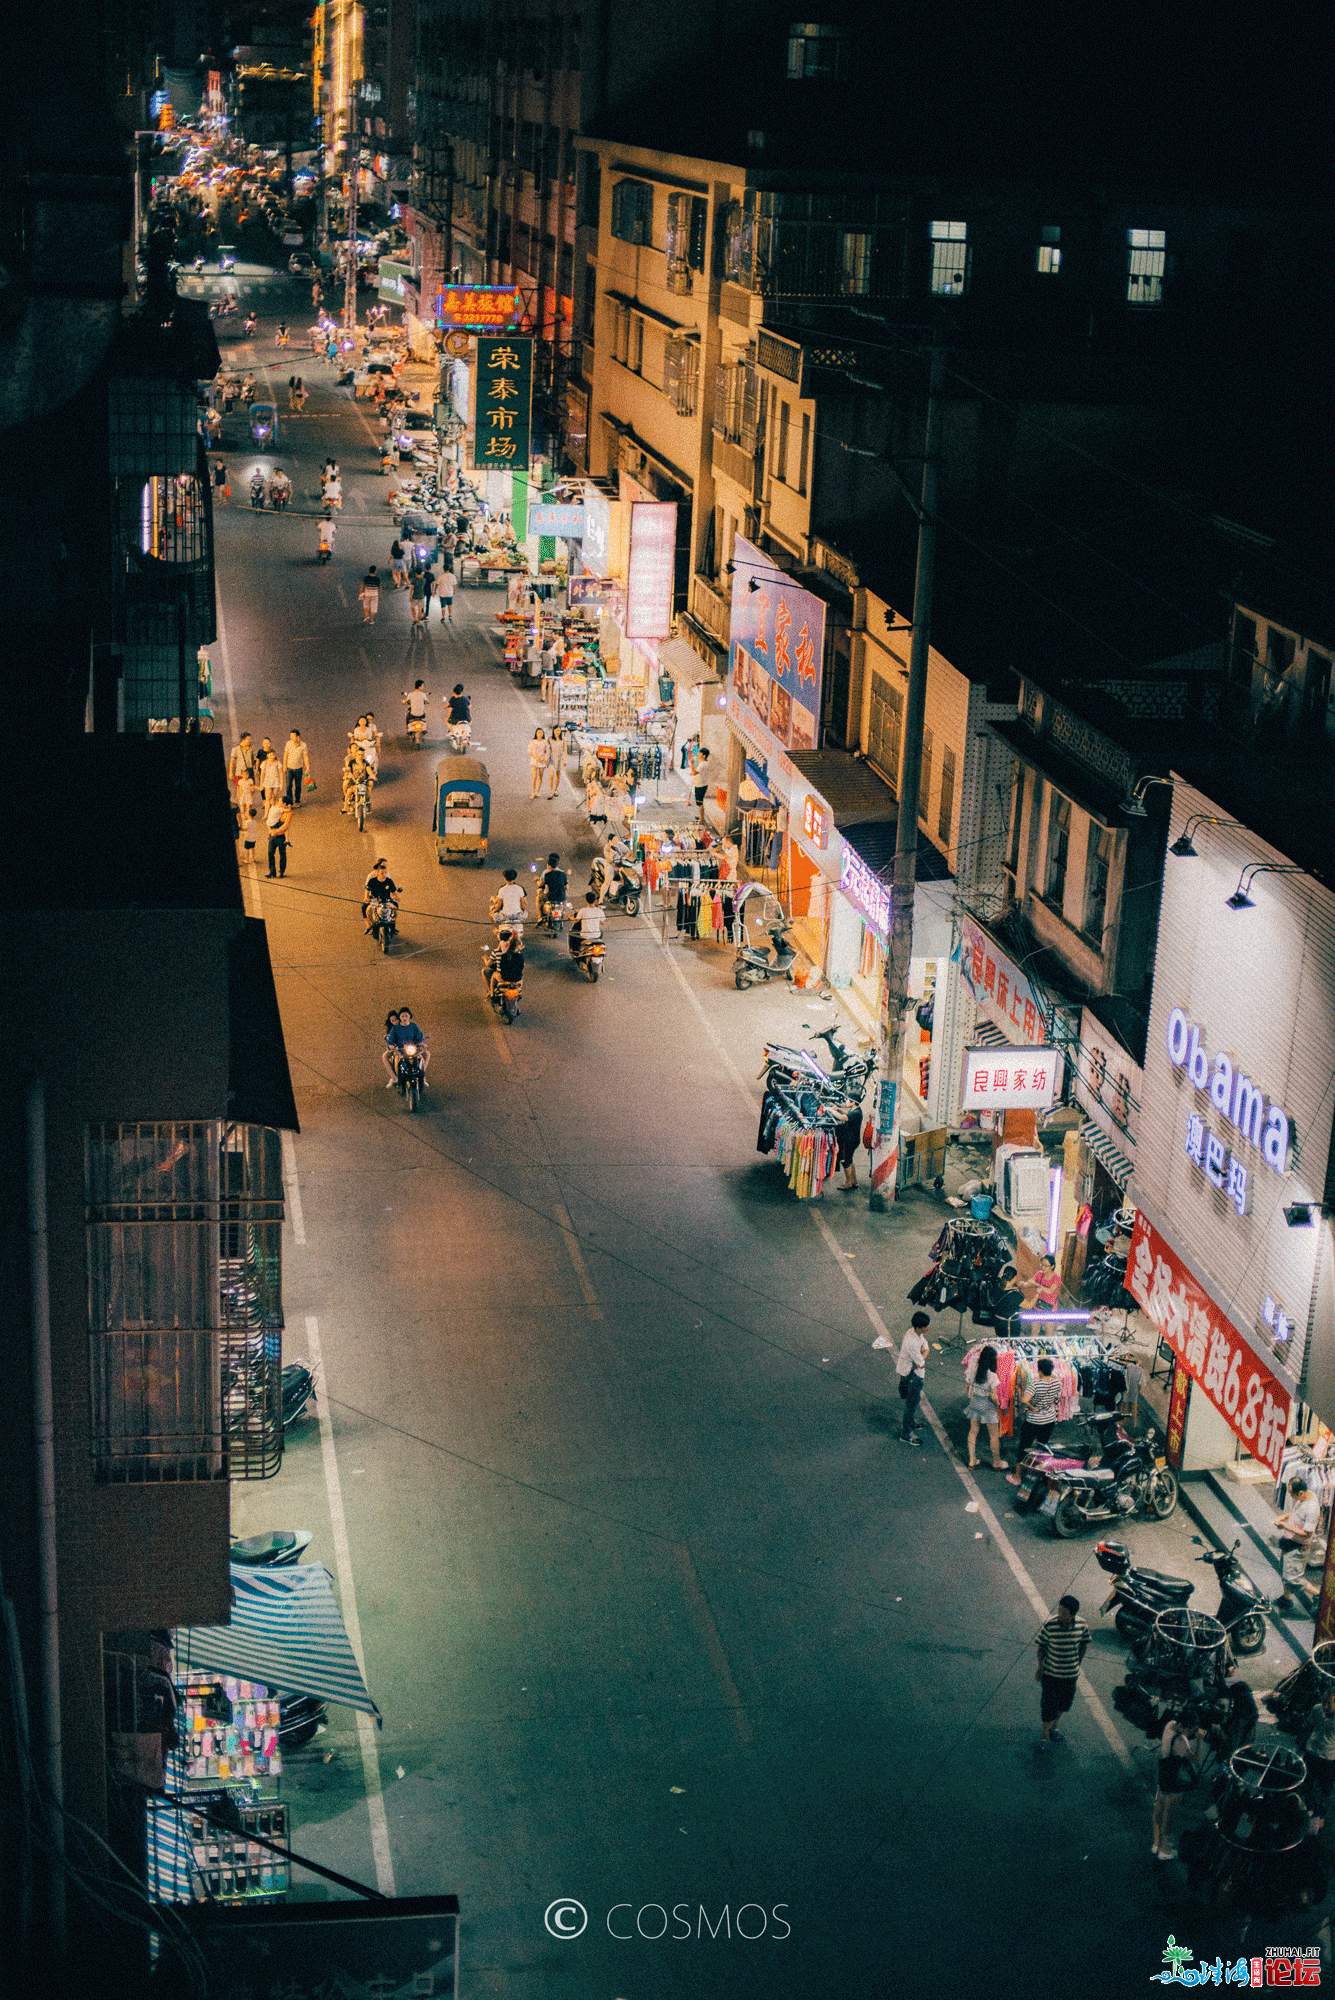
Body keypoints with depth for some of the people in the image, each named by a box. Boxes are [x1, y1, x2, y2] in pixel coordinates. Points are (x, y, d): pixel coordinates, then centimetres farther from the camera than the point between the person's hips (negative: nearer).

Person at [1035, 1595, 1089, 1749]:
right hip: (1050, 1673, -3)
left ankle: (1054, 1727, 47)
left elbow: (1083, 1644, 3)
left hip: (1071, 1673, 3)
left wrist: (1077, 1664, 6)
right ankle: (1046, 1735, 28)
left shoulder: (1081, 1625, -16)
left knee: (1064, 1703, 20)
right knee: (1049, 1704, 6)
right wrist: (1040, 1667, -5)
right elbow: (1041, 1647, -9)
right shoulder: (1050, 1625, -24)